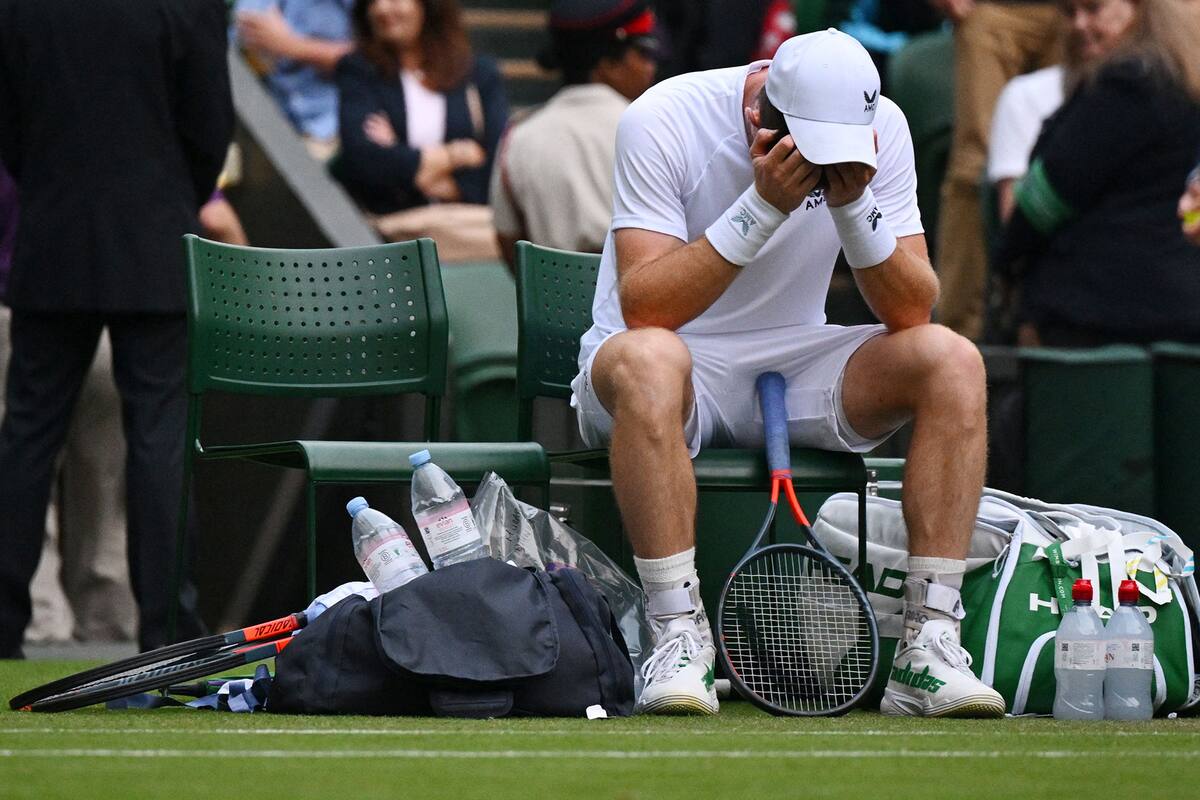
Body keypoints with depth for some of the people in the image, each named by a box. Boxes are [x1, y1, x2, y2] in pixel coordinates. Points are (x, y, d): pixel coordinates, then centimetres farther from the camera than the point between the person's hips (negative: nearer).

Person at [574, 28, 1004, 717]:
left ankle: (930, 644, -22)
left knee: (953, 360, -21)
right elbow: (644, 309, -27)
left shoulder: (881, 128, -9)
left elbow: (912, 312, -11)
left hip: (792, 365, 4)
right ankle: (679, 636, -34)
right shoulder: (664, 121, -20)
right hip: (680, 366, -4)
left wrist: (855, 204, -27)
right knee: (647, 362, -40)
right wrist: (763, 205, -33)